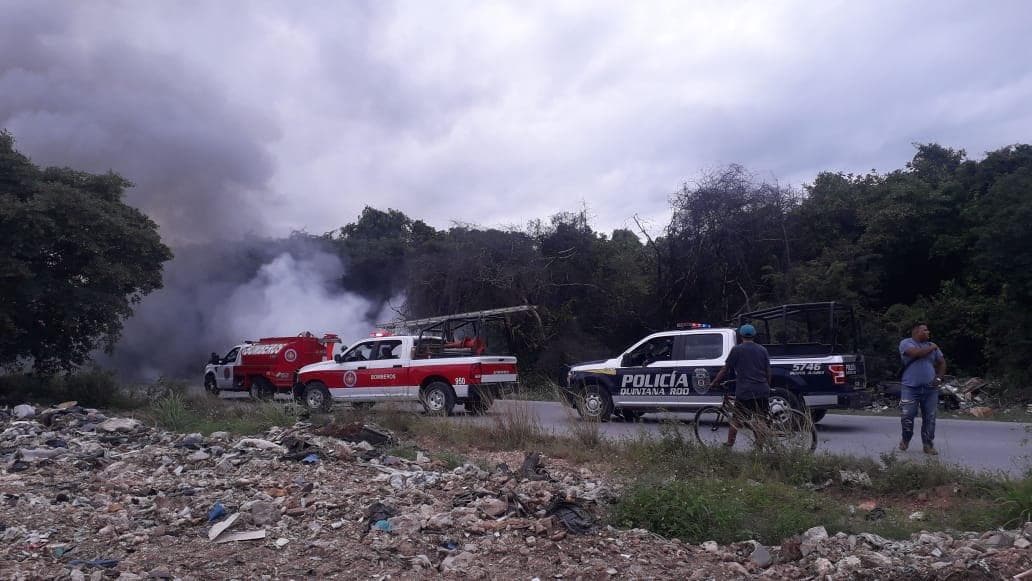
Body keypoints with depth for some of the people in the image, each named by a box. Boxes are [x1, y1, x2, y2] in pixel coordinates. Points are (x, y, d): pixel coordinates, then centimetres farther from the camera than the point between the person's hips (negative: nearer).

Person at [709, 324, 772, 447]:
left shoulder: (736, 349, -1)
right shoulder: (763, 350, 10)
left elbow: (725, 369, -1)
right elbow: (768, 372, 13)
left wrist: (714, 383, 10)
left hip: (744, 391, -3)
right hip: (762, 391, 3)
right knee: (761, 420, 7)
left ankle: (729, 444, 13)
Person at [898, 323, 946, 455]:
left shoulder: (932, 346, 15)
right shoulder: (906, 343, -3)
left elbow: (942, 362, 22)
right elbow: (916, 353, -22)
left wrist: (938, 378, 7)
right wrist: (931, 348, -5)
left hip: (930, 389, 5)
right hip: (911, 388, -4)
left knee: (929, 418, 4)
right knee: (907, 416, -5)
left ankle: (928, 445, 13)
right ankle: (905, 440, 18)